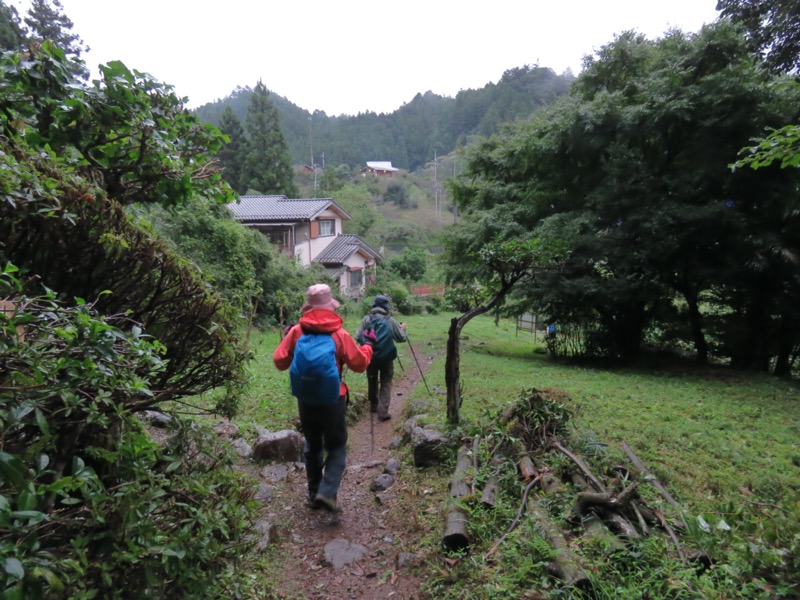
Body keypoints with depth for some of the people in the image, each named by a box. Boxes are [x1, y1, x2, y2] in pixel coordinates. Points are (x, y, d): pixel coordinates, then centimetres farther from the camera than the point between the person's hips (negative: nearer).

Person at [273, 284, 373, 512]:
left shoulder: (296, 332, -7)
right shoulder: (339, 334, -12)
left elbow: (279, 361, -3)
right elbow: (359, 364, -6)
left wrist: (286, 339, 13)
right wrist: (368, 346, 13)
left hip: (305, 401, 3)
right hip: (332, 401, -3)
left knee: (312, 447, 20)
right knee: (337, 447, 14)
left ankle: (314, 494, 29)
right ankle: (327, 492, 0)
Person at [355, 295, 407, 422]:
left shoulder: (366, 319, -4)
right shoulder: (390, 320, -6)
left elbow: (357, 337, -6)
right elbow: (402, 338, 0)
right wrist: (403, 329, 20)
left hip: (370, 356, 2)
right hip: (386, 357, -2)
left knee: (372, 381, 20)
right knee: (386, 384, 6)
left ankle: (373, 405, 33)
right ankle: (383, 412, -3)